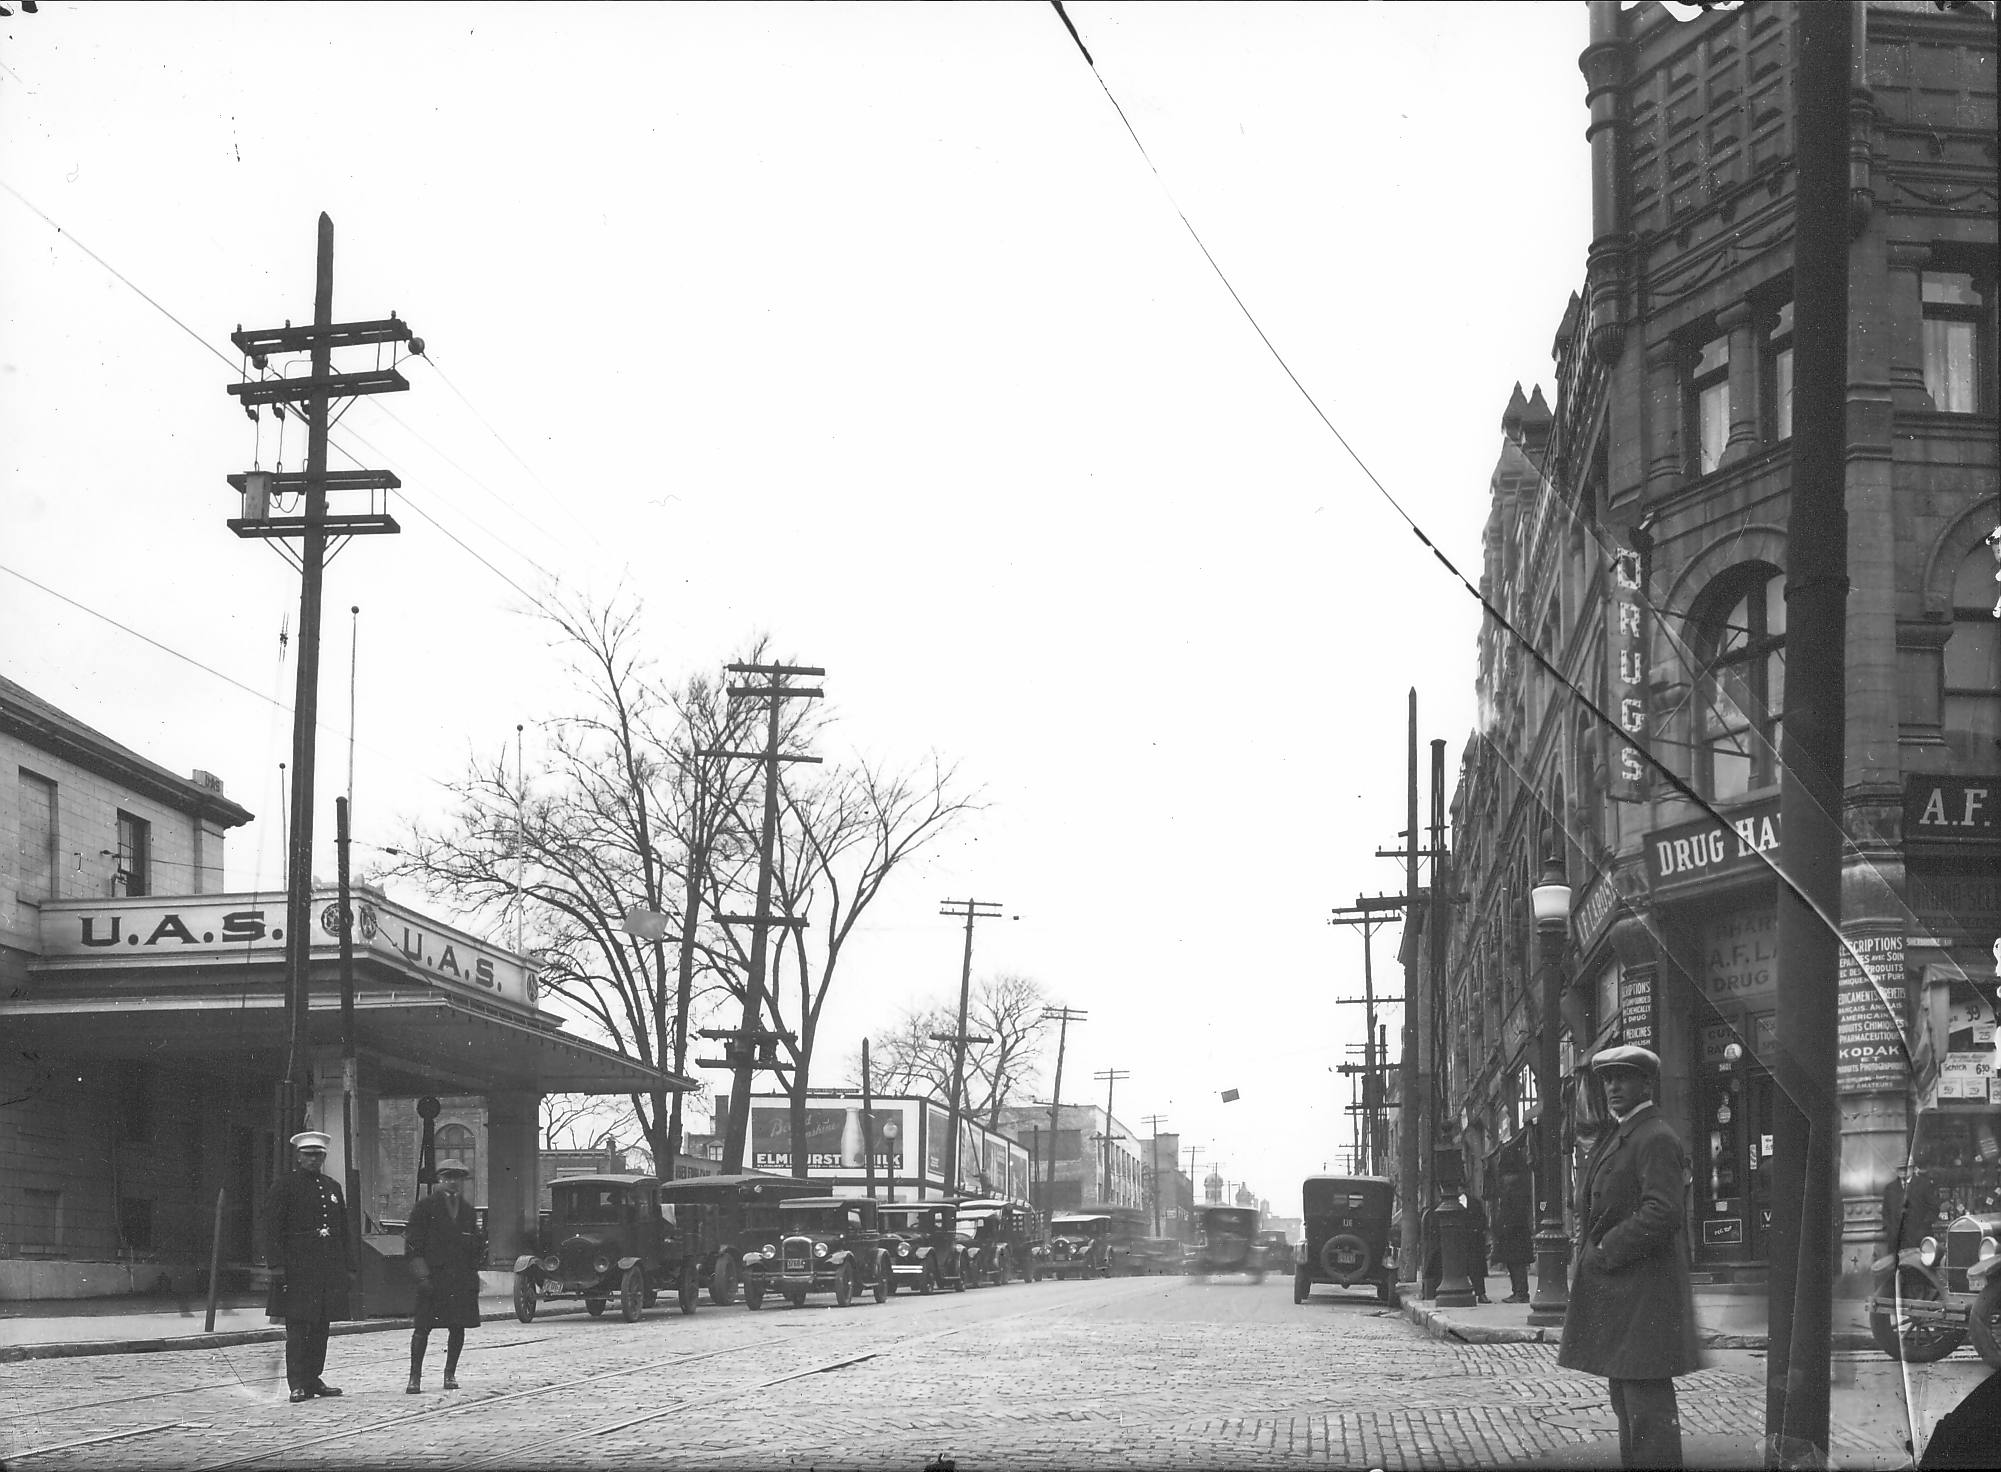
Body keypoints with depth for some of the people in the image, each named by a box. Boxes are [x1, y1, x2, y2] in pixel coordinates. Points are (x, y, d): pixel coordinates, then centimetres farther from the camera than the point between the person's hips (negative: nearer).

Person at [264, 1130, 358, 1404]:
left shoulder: (333, 1188, 17)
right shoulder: (285, 1186, 0)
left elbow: (344, 1230, 19)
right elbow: (272, 1227, -6)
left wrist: (351, 1266, 13)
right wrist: (276, 1264, -15)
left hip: (330, 1267, 6)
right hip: (297, 1266, -6)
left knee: (321, 1326, 9)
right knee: (297, 1327, -8)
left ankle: (314, 1379, 16)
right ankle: (297, 1384, -8)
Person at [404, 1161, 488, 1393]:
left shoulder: (468, 1211, 15)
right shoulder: (426, 1207, 0)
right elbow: (412, 1243, -3)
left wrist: (480, 1242, 0)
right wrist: (422, 1275, -10)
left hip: (462, 1278, 4)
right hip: (432, 1277, -4)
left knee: (458, 1326, 4)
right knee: (423, 1326, -6)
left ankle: (450, 1374, 16)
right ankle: (415, 1377, -3)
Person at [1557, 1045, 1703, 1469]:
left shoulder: (1656, 1139, -13)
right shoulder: (1617, 1137, 18)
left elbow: (1662, 1214, -22)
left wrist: (1604, 1254, -16)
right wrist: (1586, 1258, 10)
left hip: (1642, 1291, -10)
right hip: (1614, 1290, 10)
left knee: (1648, 1401, -10)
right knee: (1625, 1402, 15)